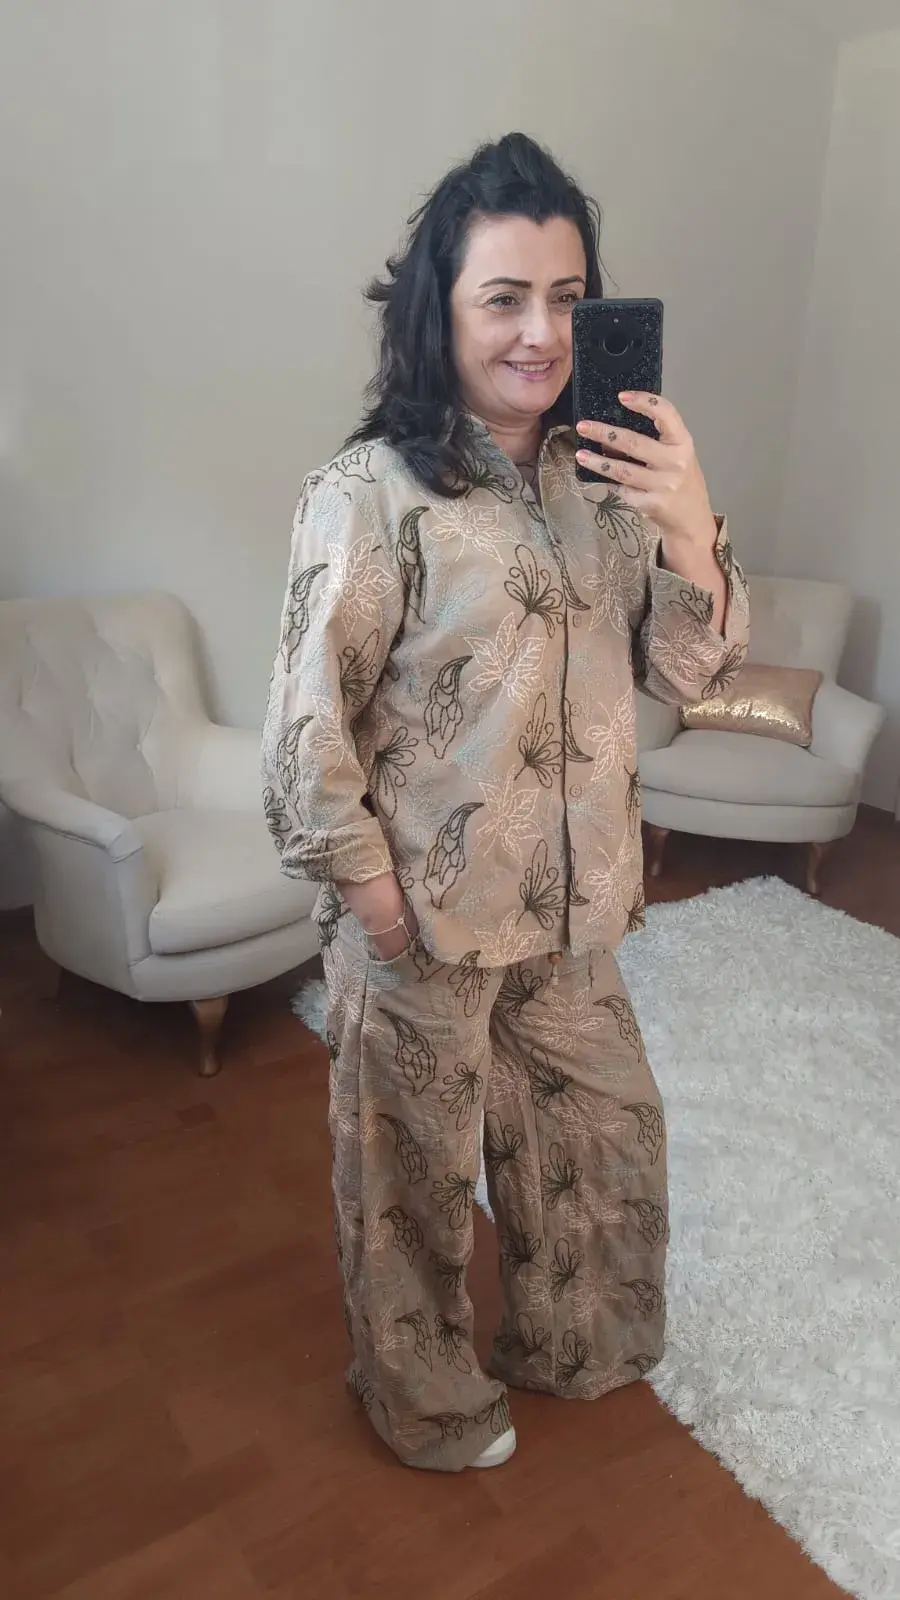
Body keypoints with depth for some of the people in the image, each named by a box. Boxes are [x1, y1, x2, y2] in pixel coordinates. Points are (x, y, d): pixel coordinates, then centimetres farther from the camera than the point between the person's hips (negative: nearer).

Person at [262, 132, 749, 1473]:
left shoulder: (600, 482, 1)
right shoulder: (371, 494, -18)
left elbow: (690, 674, 0)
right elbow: (306, 726, -16)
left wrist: (692, 533, -17)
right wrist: (376, 901, -12)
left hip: (569, 910, 7)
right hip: (425, 918, -6)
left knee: (604, 1133, 24)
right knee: (417, 1174, 16)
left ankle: (562, 1344, 54)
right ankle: (428, 1400, 47)